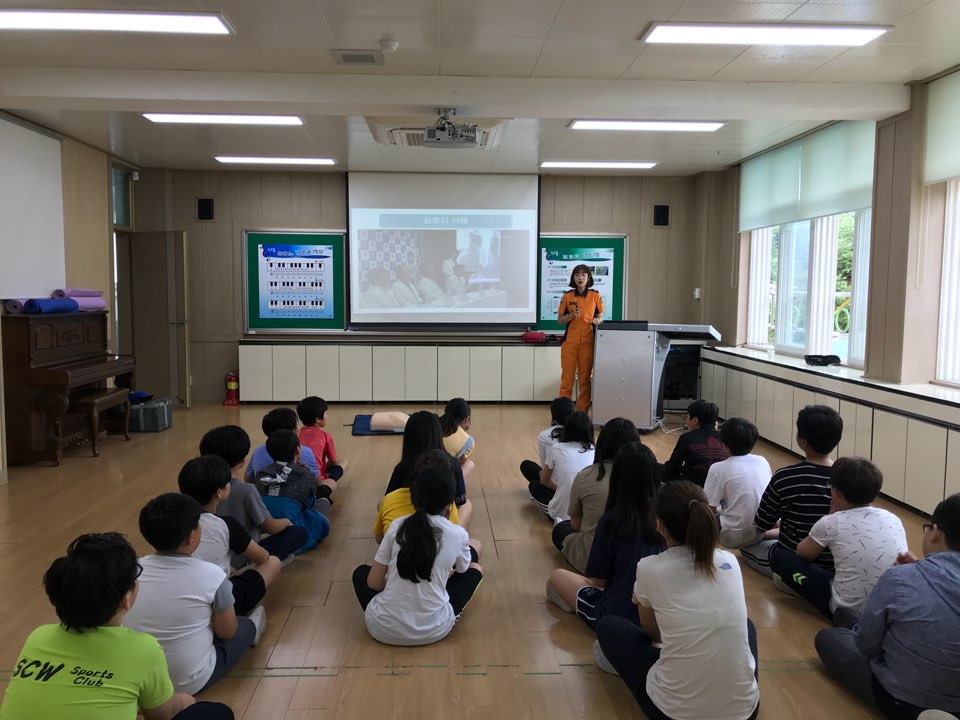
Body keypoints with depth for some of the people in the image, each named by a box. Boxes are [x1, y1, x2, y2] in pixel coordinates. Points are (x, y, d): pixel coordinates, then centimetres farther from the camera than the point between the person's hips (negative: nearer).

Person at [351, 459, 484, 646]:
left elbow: (373, 583, 2)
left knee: (361, 572, 30)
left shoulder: (397, 526, -1)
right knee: (475, 569, 21)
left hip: (383, 628, 0)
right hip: (434, 630, 0)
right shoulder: (457, 534, -3)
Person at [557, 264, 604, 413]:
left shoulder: (595, 296, 3)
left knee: (585, 379, 4)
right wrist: (572, 315, -12)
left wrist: (597, 320, -11)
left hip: (587, 342, 0)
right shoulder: (567, 296, 3)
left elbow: (600, 316, 12)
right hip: (570, 341, 0)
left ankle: (582, 413, 12)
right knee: (567, 378, 0)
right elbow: (560, 319, 6)